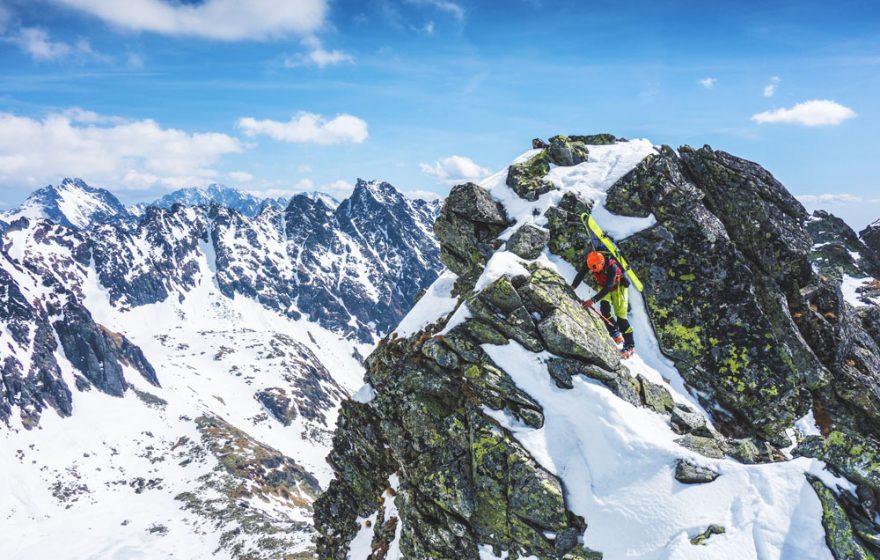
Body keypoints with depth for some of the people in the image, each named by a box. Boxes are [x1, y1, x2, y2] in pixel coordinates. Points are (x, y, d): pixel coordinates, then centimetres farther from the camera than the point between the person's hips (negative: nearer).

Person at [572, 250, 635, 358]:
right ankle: (616, 334, -9)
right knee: (604, 307, -22)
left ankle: (630, 345, -2)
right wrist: (572, 287, -41)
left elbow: (608, 287, -43)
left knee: (620, 315, -11)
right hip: (603, 286, 5)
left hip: (618, 287, -4)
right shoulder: (590, 262, -25)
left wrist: (593, 300, -52)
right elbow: (580, 275, -24)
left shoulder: (612, 267, -39)